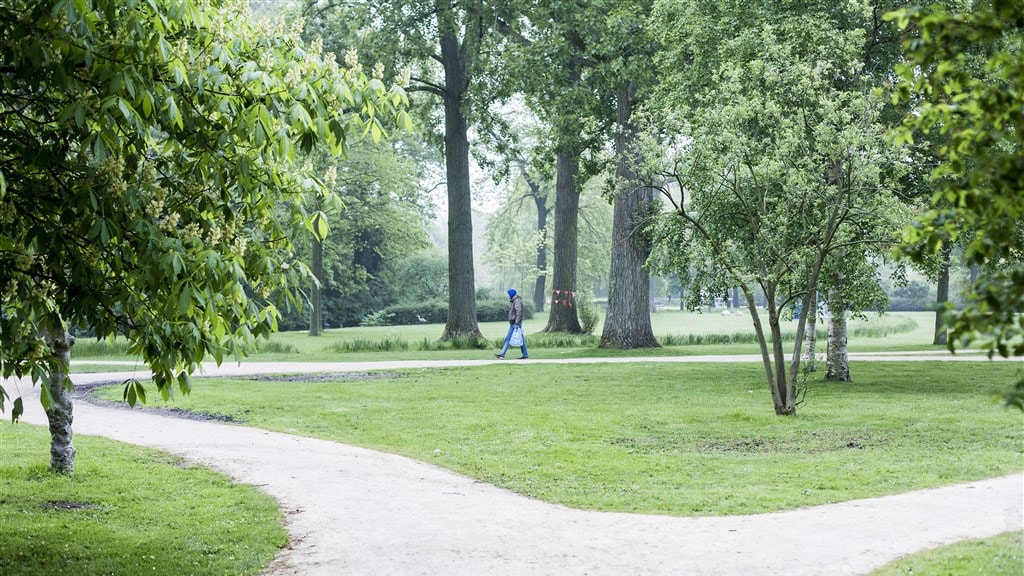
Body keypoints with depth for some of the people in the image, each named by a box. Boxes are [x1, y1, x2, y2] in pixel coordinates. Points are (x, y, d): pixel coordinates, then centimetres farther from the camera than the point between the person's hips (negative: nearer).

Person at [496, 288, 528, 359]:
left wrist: (517, 323, -27)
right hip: (512, 324, 10)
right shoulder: (512, 301, 17)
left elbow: (519, 312, -23)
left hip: (516, 323, -10)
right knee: (508, 338, 6)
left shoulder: (517, 301, -14)